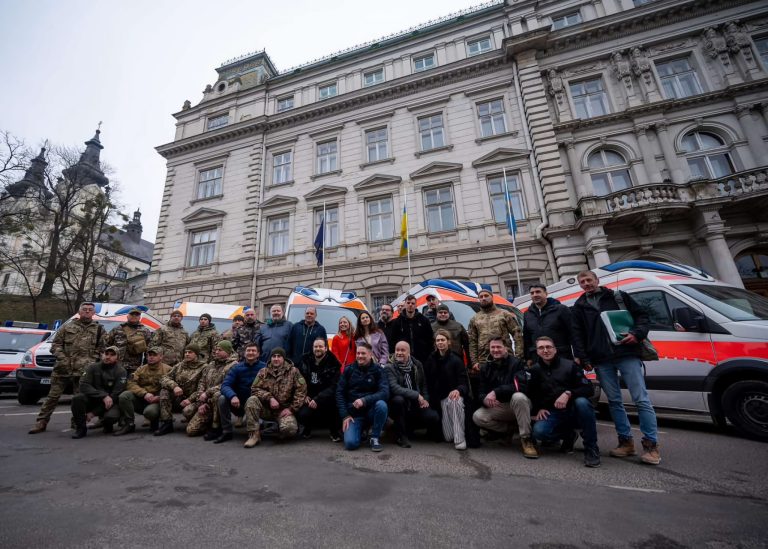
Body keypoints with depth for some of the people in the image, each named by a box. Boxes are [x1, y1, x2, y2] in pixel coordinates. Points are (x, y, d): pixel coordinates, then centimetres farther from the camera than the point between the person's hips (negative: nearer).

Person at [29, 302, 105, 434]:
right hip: (62, 368, 1)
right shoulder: (67, 327, 10)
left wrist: (92, 361, -6)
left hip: (83, 370, -1)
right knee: (53, 396, 7)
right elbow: (55, 344, 8)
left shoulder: (99, 329, 9)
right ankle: (41, 422, 20)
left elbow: (100, 349, 7)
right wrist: (62, 358, -7)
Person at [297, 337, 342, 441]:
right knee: (302, 415, -26)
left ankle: (334, 430, -5)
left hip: (326, 399, -2)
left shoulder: (333, 363, -7)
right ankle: (308, 427, 16)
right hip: (309, 398, 2)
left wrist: (317, 399, -24)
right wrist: (304, 395, -7)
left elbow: (333, 387, -14)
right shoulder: (305, 360, 5)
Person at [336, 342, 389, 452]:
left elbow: (385, 392, -18)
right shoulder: (349, 370, 1)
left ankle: (375, 438, -8)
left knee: (381, 405, -32)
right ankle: (360, 431, 14)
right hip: (353, 413, 1)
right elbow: (339, 393, 1)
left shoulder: (378, 371, -5)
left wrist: (364, 400, -31)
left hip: (371, 411, 0)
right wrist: (345, 416, -8)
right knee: (350, 443, -22)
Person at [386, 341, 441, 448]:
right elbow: (394, 388, -24)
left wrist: (425, 399, -4)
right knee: (398, 399, -35)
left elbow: (424, 384, 14)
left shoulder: (417, 365, 4)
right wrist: (417, 395, -28)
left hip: (417, 406, 3)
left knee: (434, 417, -22)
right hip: (400, 405, -3)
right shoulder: (390, 367, -11)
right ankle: (402, 436, -14)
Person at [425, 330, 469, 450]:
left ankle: (460, 439, -27)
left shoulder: (456, 360, -8)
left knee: (455, 402, -40)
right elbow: (428, 381, 8)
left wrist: (458, 390, -35)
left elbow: (464, 382, -13)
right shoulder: (431, 360, 3)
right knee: (448, 437, -7)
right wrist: (432, 399, -2)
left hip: (454, 394, -2)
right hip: (441, 397, 3)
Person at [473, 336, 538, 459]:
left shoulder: (516, 363, -10)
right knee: (477, 417, -21)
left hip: (517, 404, -4)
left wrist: (495, 392, -31)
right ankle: (510, 429, 2)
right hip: (498, 407, 4)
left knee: (518, 397, -38)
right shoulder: (486, 368, 4)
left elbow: (519, 386, -25)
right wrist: (485, 399, -23)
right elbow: (482, 392, 2)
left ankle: (526, 438, -20)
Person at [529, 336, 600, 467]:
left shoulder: (570, 365, -5)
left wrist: (568, 394, -26)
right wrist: (539, 408, -5)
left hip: (574, 411, -1)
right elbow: (531, 394, 11)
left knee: (582, 402, -35)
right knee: (539, 431, -28)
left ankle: (591, 449, -17)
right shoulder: (534, 370, 2)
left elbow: (589, 389, -10)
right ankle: (568, 436, 7)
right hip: (552, 413, 2)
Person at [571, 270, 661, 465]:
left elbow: (642, 316, 7)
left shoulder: (619, 296, 8)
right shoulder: (579, 306, 11)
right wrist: (583, 358, 0)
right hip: (601, 361, 2)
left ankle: (651, 444, 8)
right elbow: (577, 335, 8)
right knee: (614, 401, 8)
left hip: (627, 355, -2)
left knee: (641, 399, -1)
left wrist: (637, 334, -12)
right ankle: (626, 442, 19)